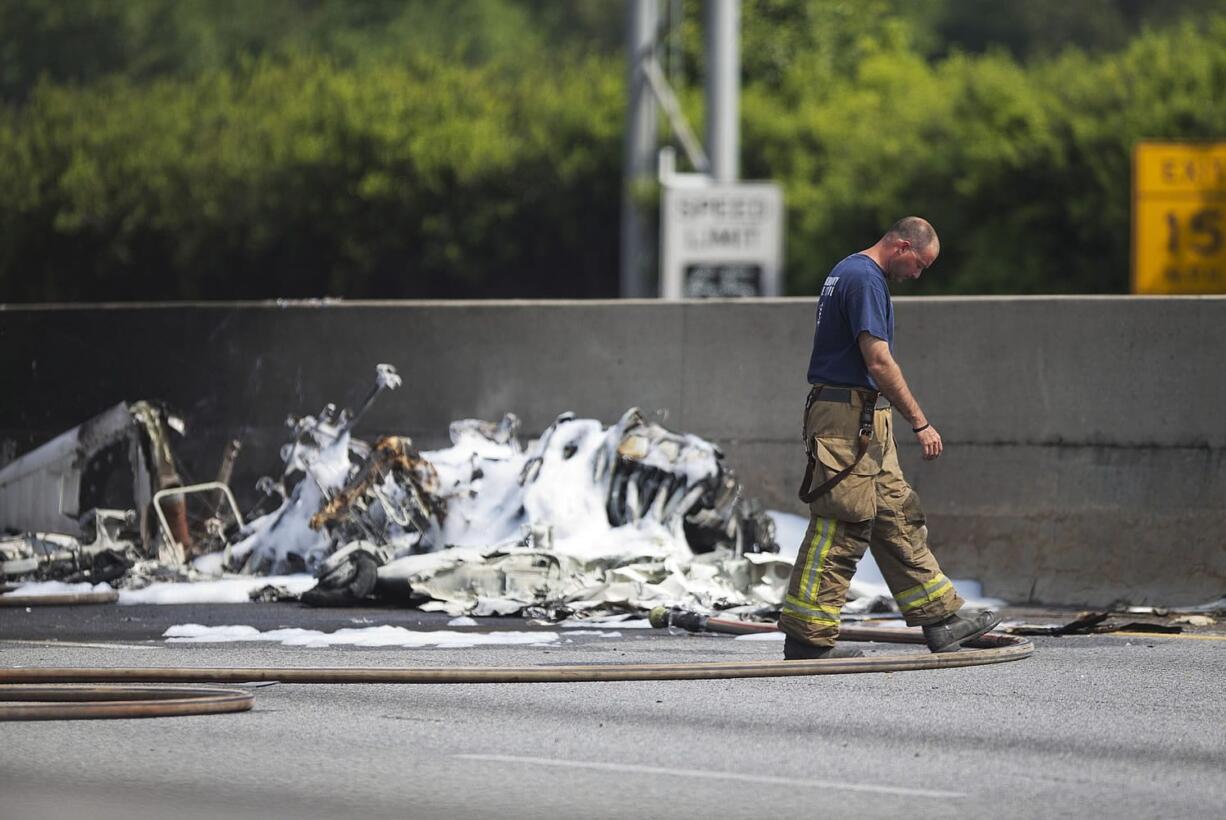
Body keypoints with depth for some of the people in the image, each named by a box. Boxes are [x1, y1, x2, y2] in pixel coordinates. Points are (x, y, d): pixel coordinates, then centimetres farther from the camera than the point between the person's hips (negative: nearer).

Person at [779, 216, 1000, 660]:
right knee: (838, 529, -8)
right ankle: (807, 637, -6)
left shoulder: (848, 272, 18)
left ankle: (940, 617, 14)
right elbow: (879, 362, -21)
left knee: (899, 522, 11)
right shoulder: (865, 280, -16)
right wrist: (920, 423, -17)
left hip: (866, 423, 11)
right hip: (849, 419, -11)